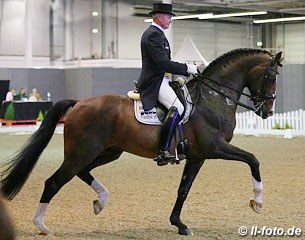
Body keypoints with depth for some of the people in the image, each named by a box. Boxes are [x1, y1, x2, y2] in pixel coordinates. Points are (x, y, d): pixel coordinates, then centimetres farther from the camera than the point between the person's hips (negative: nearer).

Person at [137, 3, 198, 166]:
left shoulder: (155, 33, 21)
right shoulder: (154, 35, -13)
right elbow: (163, 63, -22)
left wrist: (179, 74, 13)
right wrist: (186, 68, -18)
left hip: (160, 80, 12)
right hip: (154, 83, -12)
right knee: (177, 108, -29)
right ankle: (162, 152, -31)